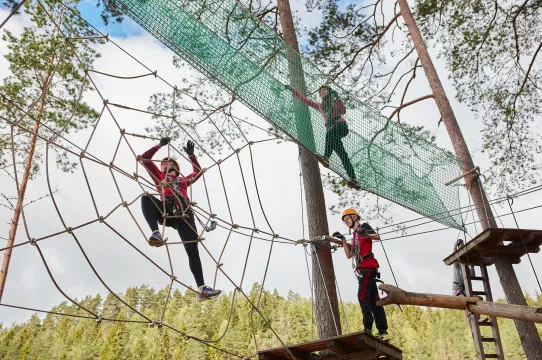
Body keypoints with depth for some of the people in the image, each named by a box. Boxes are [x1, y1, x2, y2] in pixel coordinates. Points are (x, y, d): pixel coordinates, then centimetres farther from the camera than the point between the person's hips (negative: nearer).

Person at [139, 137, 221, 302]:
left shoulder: (183, 180, 34)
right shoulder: (159, 176, 30)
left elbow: (198, 171, 43)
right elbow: (145, 158, 27)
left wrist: (191, 155, 36)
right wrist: (160, 145, 27)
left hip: (184, 214, 1)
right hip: (166, 210, -1)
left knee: (193, 250, -13)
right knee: (146, 198, -33)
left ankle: (201, 288, -21)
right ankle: (156, 234, -51)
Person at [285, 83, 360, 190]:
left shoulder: (336, 101, 19)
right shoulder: (320, 106, 32)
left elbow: (343, 111, 0)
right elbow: (306, 100, 30)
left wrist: (337, 98, -6)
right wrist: (293, 90, 26)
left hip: (341, 125, -4)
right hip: (330, 130, 4)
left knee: (330, 133, -39)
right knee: (342, 155, -13)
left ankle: (326, 157, -61)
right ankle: (353, 179, -21)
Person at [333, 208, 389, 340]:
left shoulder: (364, 226, 5)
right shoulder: (354, 236, 27)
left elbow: (377, 237, -13)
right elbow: (349, 255, 20)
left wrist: (367, 234, -32)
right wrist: (343, 240, 12)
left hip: (367, 267, -9)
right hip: (363, 269, 9)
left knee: (363, 296, -17)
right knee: (374, 299, 4)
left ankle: (368, 328, -20)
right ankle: (383, 332, 4)